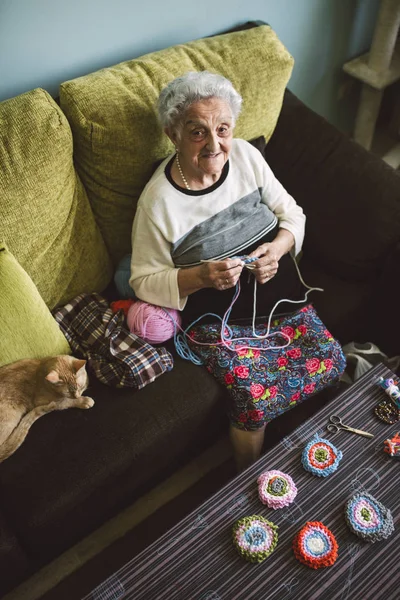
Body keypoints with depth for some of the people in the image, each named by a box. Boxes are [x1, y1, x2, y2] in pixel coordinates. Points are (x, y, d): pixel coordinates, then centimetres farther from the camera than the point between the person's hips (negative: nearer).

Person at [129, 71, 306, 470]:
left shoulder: (246, 155, -4)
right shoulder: (158, 202, -18)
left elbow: (291, 213, 5)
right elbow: (144, 281, -11)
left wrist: (279, 246, -16)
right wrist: (200, 276, -27)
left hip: (279, 292, 5)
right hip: (219, 318, -4)